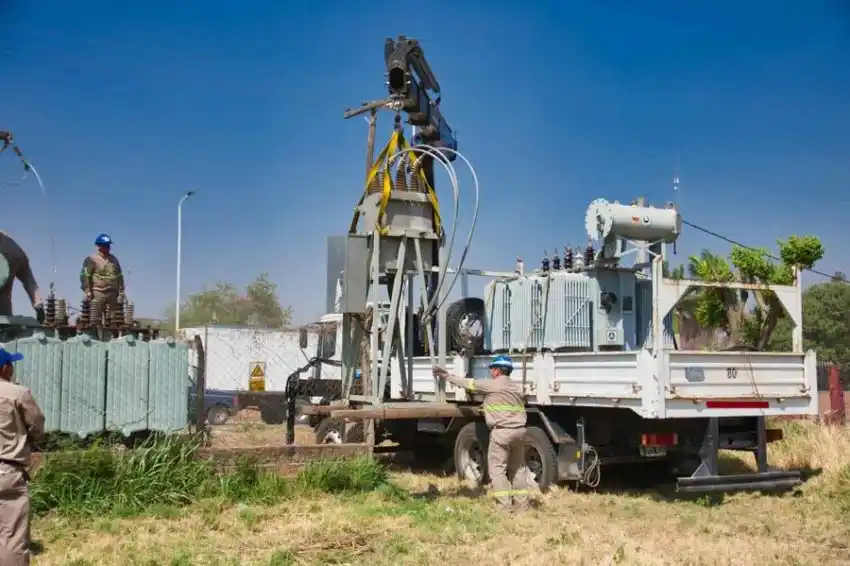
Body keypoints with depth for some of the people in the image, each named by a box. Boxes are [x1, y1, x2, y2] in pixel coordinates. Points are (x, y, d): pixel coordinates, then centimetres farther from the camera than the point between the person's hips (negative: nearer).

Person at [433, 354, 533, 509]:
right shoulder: (516, 387, 17)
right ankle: (522, 503, 16)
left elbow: (468, 384, 2)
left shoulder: (491, 385, -5)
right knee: (518, 468, 15)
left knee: (497, 468, -2)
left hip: (502, 431, -7)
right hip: (519, 430, 7)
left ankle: (505, 505, -8)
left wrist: (447, 376, 16)